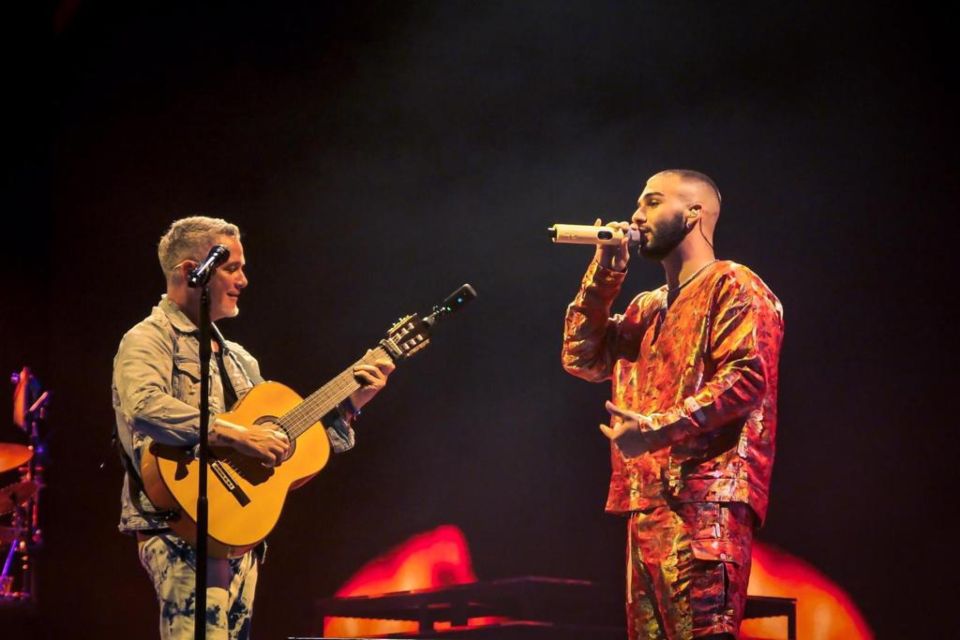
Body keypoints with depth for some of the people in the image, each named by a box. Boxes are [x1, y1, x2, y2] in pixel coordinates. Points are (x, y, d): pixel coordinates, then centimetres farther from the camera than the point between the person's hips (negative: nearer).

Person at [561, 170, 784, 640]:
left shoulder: (734, 287, -1)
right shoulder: (649, 307, 26)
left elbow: (745, 377, -14)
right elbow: (583, 360, 18)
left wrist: (658, 428, -21)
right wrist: (603, 274, 11)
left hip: (705, 499, -8)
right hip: (647, 502, 8)